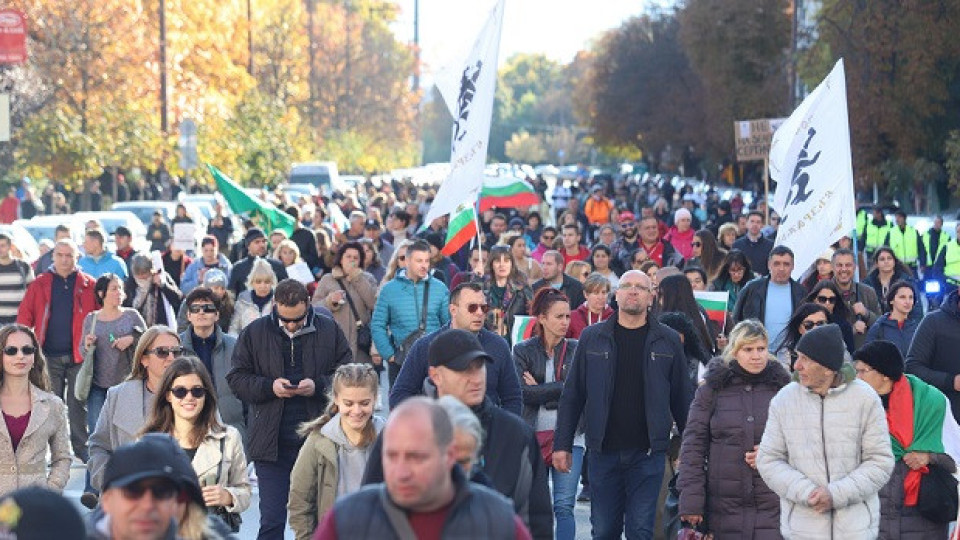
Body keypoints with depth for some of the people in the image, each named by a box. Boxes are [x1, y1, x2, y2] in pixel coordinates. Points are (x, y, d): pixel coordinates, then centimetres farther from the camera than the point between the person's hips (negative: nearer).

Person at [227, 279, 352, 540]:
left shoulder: (329, 330, 2)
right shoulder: (254, 333, 3)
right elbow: (236, 378, 4)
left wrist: (318, 386, -14)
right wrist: (269, 387, -13)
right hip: (271, 440, 0)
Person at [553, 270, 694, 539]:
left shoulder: (668, 341, 5)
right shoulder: (592, 338, 6)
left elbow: (683, 397, 7)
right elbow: (572, 394, 7)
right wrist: (562, 444, 3)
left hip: (648, 452, -1)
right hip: (603, 451, 1)